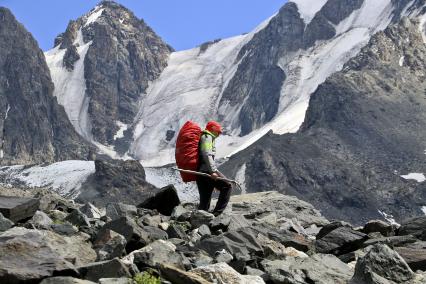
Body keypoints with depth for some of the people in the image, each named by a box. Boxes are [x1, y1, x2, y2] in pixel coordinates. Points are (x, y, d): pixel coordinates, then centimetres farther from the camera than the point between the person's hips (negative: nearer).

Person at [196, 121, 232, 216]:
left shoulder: (203, 137, 29)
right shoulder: (207, 137, 0)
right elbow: (207, 154, -16)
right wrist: (213, 170, -24)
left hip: (199, 173, 10)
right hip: (207, 170, -10)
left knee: (204, 202, 9)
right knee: (227, 186, -7)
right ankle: (217, 212, -14)